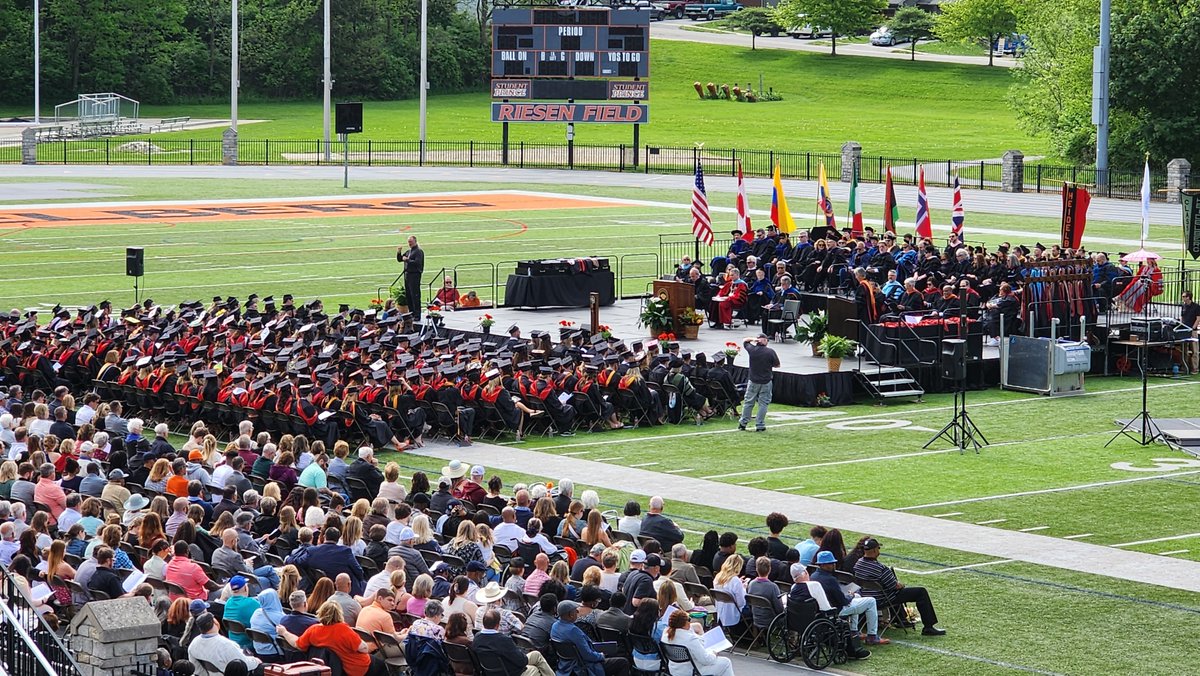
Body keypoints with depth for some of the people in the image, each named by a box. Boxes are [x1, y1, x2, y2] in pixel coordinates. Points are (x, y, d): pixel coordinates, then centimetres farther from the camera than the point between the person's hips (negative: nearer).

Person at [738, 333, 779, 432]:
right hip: (766, 382, -2)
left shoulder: (752, 350, -7)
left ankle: (743, 423, 18)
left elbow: (745, 341, 12)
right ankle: (760, 425, 3)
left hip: (753, 381, 2)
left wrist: (754, 339, -4)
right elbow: (777, 365, -3)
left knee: (748, 402, 13)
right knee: (763, 404, 4)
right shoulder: (770, 352, -12)